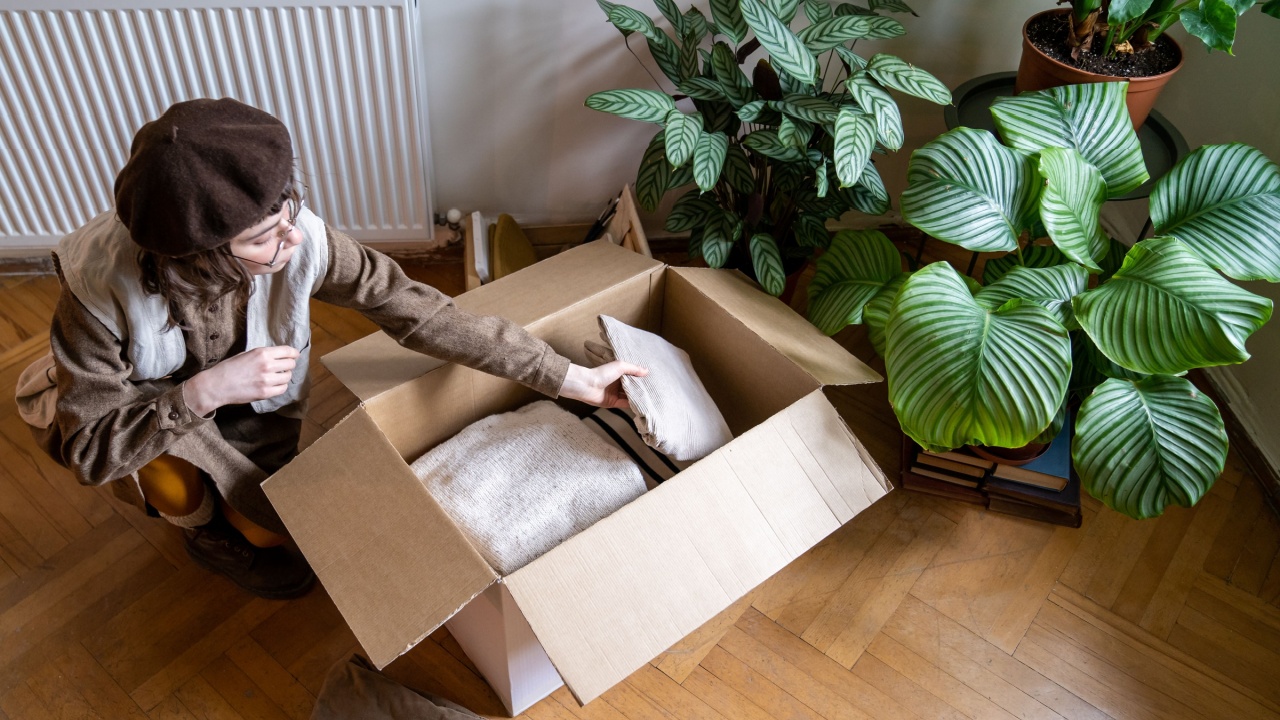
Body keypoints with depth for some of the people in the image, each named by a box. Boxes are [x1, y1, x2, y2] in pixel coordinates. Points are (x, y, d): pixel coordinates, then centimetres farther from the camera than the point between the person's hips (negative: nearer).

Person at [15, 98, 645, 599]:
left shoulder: (301, 238, -34)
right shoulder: (100, 286, -38)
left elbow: (414, 311, -30)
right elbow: (88, 449, -30)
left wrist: (570, 378, -29)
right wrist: (205, 392, -45)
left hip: (249, 408, 2)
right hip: (120, 409, -1)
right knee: (171, 465, -32)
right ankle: (205, 529, 5)